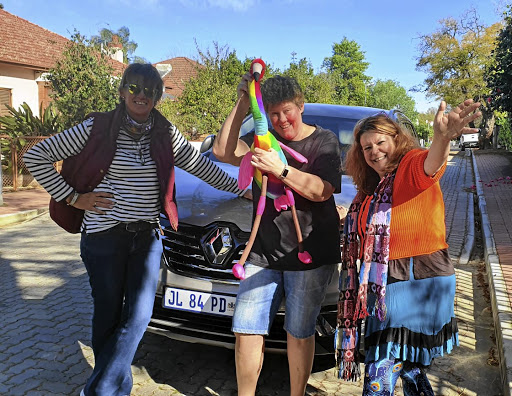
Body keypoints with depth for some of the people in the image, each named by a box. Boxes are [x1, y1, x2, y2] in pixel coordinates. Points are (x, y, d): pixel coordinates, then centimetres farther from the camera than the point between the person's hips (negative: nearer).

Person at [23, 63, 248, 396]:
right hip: (104, 236, -3)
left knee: (139, 315, -4)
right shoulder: (97, 128, -5)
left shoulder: (165, 134, 5)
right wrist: (73, 198, -6)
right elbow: (36, 156, -1)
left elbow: (202, 166, 14)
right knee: (109, 315, 8)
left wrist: (242, 190, 15)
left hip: (147, 237, 3)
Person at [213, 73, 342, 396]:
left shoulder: (325, 141, 0)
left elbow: (323, 191, -13)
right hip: (264, 254, 4)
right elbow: (223, 151, -5)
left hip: (310, 256, -3)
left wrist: (280, 169, -25)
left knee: (299, 333, 8)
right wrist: (242, 104, -9)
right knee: (245, 330, 6)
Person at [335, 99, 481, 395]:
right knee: (411, 369, 22)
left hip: (417, 283, -8)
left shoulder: (411, 166, -10)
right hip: (385, 285, 8)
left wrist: (442, 138, -54)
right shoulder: (371, 188, 14)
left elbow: (430, 165, -36)